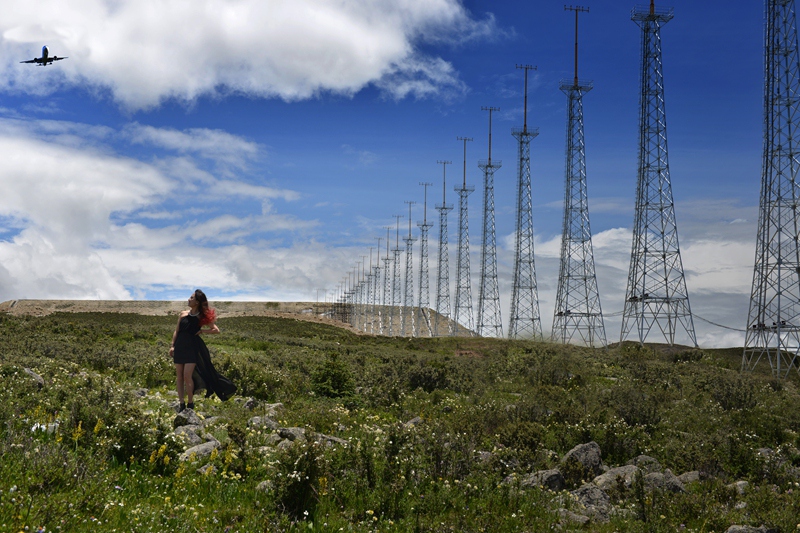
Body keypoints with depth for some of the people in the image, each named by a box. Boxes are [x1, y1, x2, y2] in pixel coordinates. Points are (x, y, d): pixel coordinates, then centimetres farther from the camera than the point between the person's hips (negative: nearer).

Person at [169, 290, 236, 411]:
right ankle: (181, 403, 10)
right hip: (180, 346, 4)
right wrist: (172, 345, 4)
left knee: (187, 376, -12)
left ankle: (190, 403, 1)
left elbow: (216, 330, 0)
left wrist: (201, 331, -6)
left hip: (193, 347, -4)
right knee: (179, 376, 4)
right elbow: (176, 331, 12)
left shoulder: (202, 317, -2)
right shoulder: (183, 314, 8)